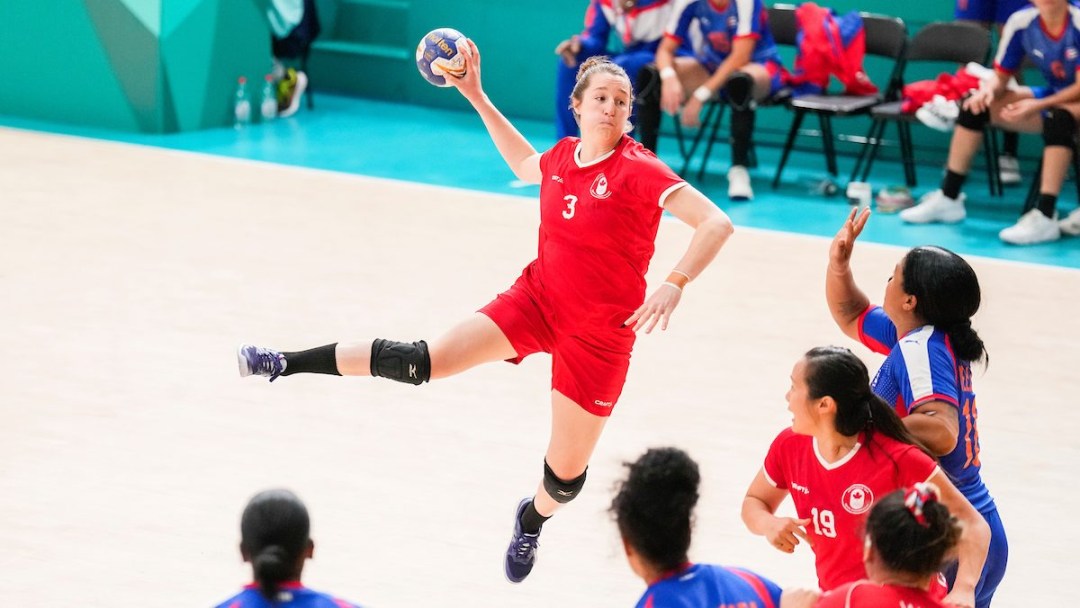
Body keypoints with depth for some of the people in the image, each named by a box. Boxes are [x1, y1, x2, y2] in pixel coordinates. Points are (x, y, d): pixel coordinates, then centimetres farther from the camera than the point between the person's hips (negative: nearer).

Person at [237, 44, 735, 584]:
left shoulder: (639, 170, -18)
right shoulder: (563, 156, 0)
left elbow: (716, 223, -23)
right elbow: (524, 165, 26)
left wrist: (674, 285, -35)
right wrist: (476, 97, 21)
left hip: (599, 333, -4)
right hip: (536, 297, 4)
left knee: (566, 471, 6)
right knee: (424, 362, -11)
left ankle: (533, 520, 42)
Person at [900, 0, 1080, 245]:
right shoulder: (1021, 22, -9)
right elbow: (1000, 77, 0)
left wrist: (1036, 106, -32)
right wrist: (988, 89, -23)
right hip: (1051, 96, 6)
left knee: (1058, 116, -39)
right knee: (975, 104, -5)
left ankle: (1045, 216, -43)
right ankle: (948, 198, 2)